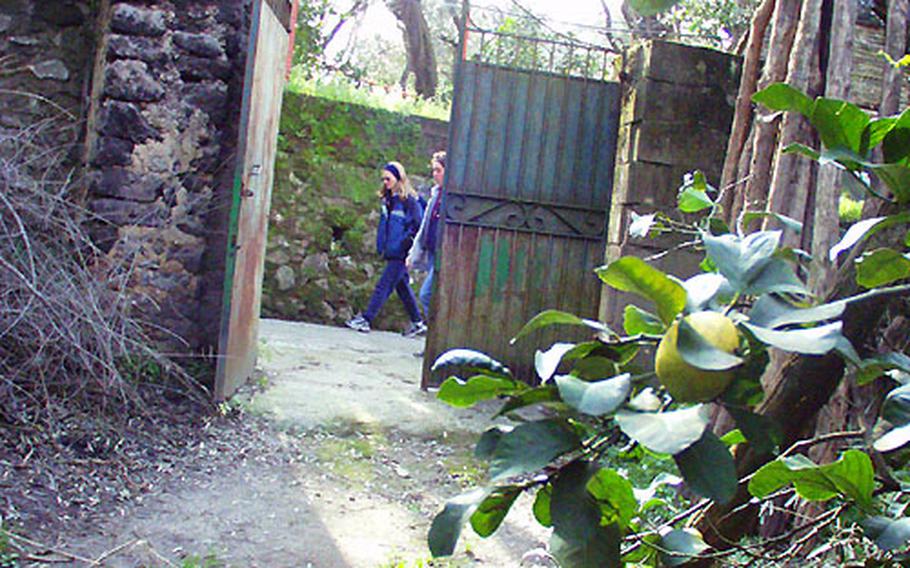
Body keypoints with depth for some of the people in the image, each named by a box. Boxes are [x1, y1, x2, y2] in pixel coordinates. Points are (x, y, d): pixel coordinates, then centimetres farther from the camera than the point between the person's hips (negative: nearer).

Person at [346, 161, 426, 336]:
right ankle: (418, 323, 22)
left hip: (401, 253, -9)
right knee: (402, 286, 13)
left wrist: (405, 243, -16)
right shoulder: (387, 199, 13)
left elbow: (417, 225, -13)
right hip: (392, 252, 9)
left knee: (384, 285, -6)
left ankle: (365, 320, -2)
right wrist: (381, 246, 15)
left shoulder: (408, 200, -12)